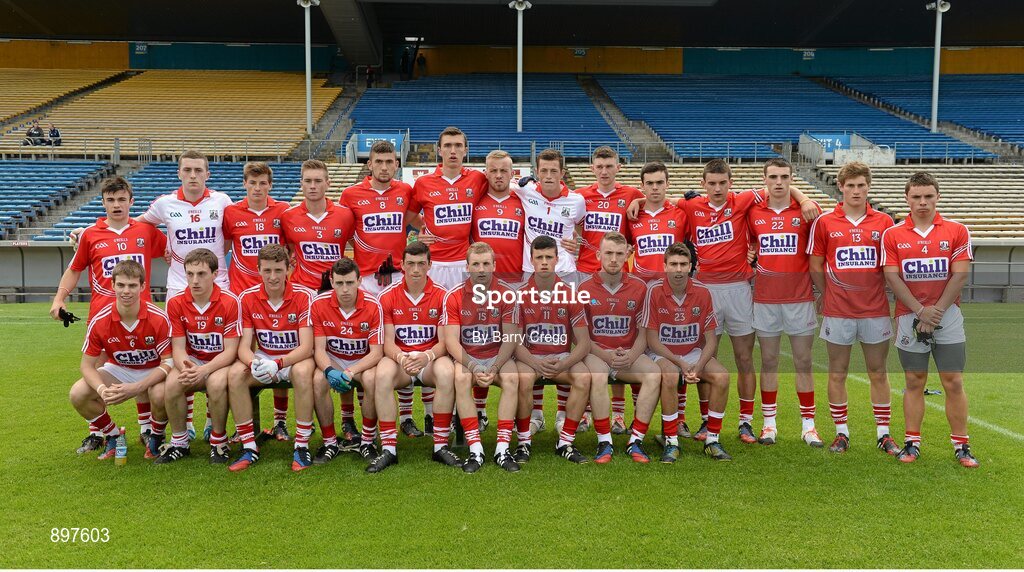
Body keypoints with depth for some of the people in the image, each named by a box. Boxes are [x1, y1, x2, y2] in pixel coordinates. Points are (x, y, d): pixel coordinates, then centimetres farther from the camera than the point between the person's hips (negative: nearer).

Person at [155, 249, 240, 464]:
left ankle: (219, 441, -10)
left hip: (221, 362, -3)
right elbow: (178, 347, -6)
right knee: (171, 385, -29)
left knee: (216, 383, -36)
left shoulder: (230, 302, -15)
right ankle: (179, 443, -2)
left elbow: (230, 350, -15)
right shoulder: (175, 303, -5)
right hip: (191, 361, 3)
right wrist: (185, 369, -29)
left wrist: (204, 370, -32)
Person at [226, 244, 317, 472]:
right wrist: (254, 364, -33)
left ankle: (302, 445, -24)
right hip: (263, 357, 3)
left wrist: (278, 364, -37)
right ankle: (249, 447, -14)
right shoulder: (247, 298, -7)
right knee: (235, 374, -26)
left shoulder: (304, 296, -16)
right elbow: (244, 345, -9)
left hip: (296, 358, -3)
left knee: (302, 372, -37)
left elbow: (306, 347, -20)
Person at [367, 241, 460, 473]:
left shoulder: (442, 296, -3)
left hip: (431, 359, 0)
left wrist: (427, 356, -27)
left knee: (447, 373, -34)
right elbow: (388, 342, -3)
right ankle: (388, 448, -26)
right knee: (383, 374, -33)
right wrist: (401, 358, -25)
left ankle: (441, 446, -22)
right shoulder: (388, 296, 0)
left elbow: (444, 341, -5)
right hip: (399, 357, 1)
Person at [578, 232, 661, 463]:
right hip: (595, 353, -2)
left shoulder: (639, 287, 6)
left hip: (629, 355, 2)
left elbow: (644, 331, 9)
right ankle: (604, 442, -23)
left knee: (654, 375, -26)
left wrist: (632, 355, -10)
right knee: (598, 376, -35)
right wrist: (604, 355, -14)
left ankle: (636, 441, -18)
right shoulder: (585, 287, 0)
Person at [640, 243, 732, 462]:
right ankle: (671, 442, -21)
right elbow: (652, 339, -11)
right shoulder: (653, 290, -13)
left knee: (722, 376, -23)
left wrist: (698, 366, -18)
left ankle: (712, 440, -8)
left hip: (694, 353, 3)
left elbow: (711, 339, 0)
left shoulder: (702, 292, -4)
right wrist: (680, 363, -21)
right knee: (670, 376, -36)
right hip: (662, 354, -3)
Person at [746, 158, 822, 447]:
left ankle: (808, 424, 14)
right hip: (765, 299, 1)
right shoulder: (753, 213, 4)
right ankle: (769, 423, 16)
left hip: (800, 298, -1)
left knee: (804, 361, 4)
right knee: (769, 360, 7)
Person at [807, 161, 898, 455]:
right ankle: (841, 433, 18)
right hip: (837, 311, -1)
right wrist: (827, 294, 5)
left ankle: (883, 433, 20)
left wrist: (885, 294, 3)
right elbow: (815, 266, 6)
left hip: (875, 310, 1)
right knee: (837, 373, 6)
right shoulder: (824, 222, 0)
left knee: (878, 373, 8)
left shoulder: (884, 222, 4)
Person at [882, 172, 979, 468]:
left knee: (954, 382, 1)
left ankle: (961, 445, 12)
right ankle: (912, 442, 15)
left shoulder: (957, 231, 2)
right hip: (909, 317, 0)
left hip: (947, 315, 0)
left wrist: (936, 311, -10)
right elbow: (893, 277, -4)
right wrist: (920, 311, -12)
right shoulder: (892, 235, 2)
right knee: (914, 382, 7)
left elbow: (959, 275, -4)